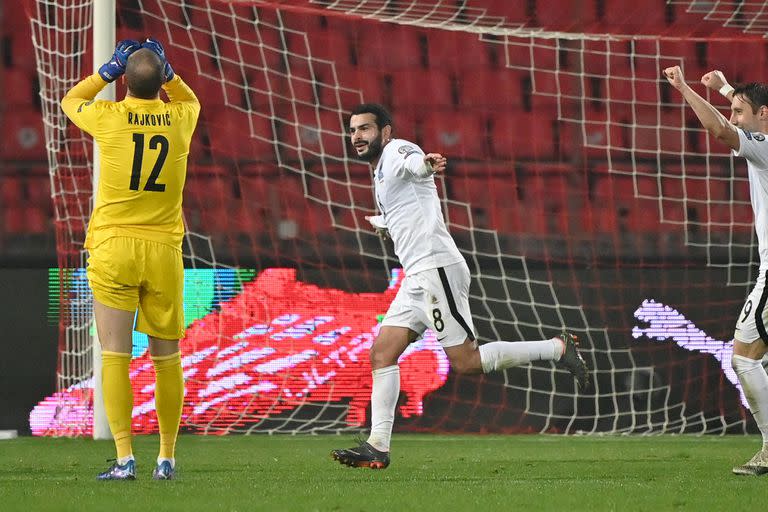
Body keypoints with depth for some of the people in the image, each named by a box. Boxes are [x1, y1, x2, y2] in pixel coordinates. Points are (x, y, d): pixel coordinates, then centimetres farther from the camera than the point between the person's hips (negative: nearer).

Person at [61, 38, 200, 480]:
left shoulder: (109, 117, -5)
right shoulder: (180, 119, 2)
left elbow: (71, 100, 19)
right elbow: (190, 99, 29)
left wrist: (111, 69, 21)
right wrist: (166, 70, 20)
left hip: (113, 248, -2)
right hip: (164, 250, 2)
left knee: (115, 358, -4)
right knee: (167, 359, 9)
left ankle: (125, 458, -11)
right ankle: (167, 458, 13)